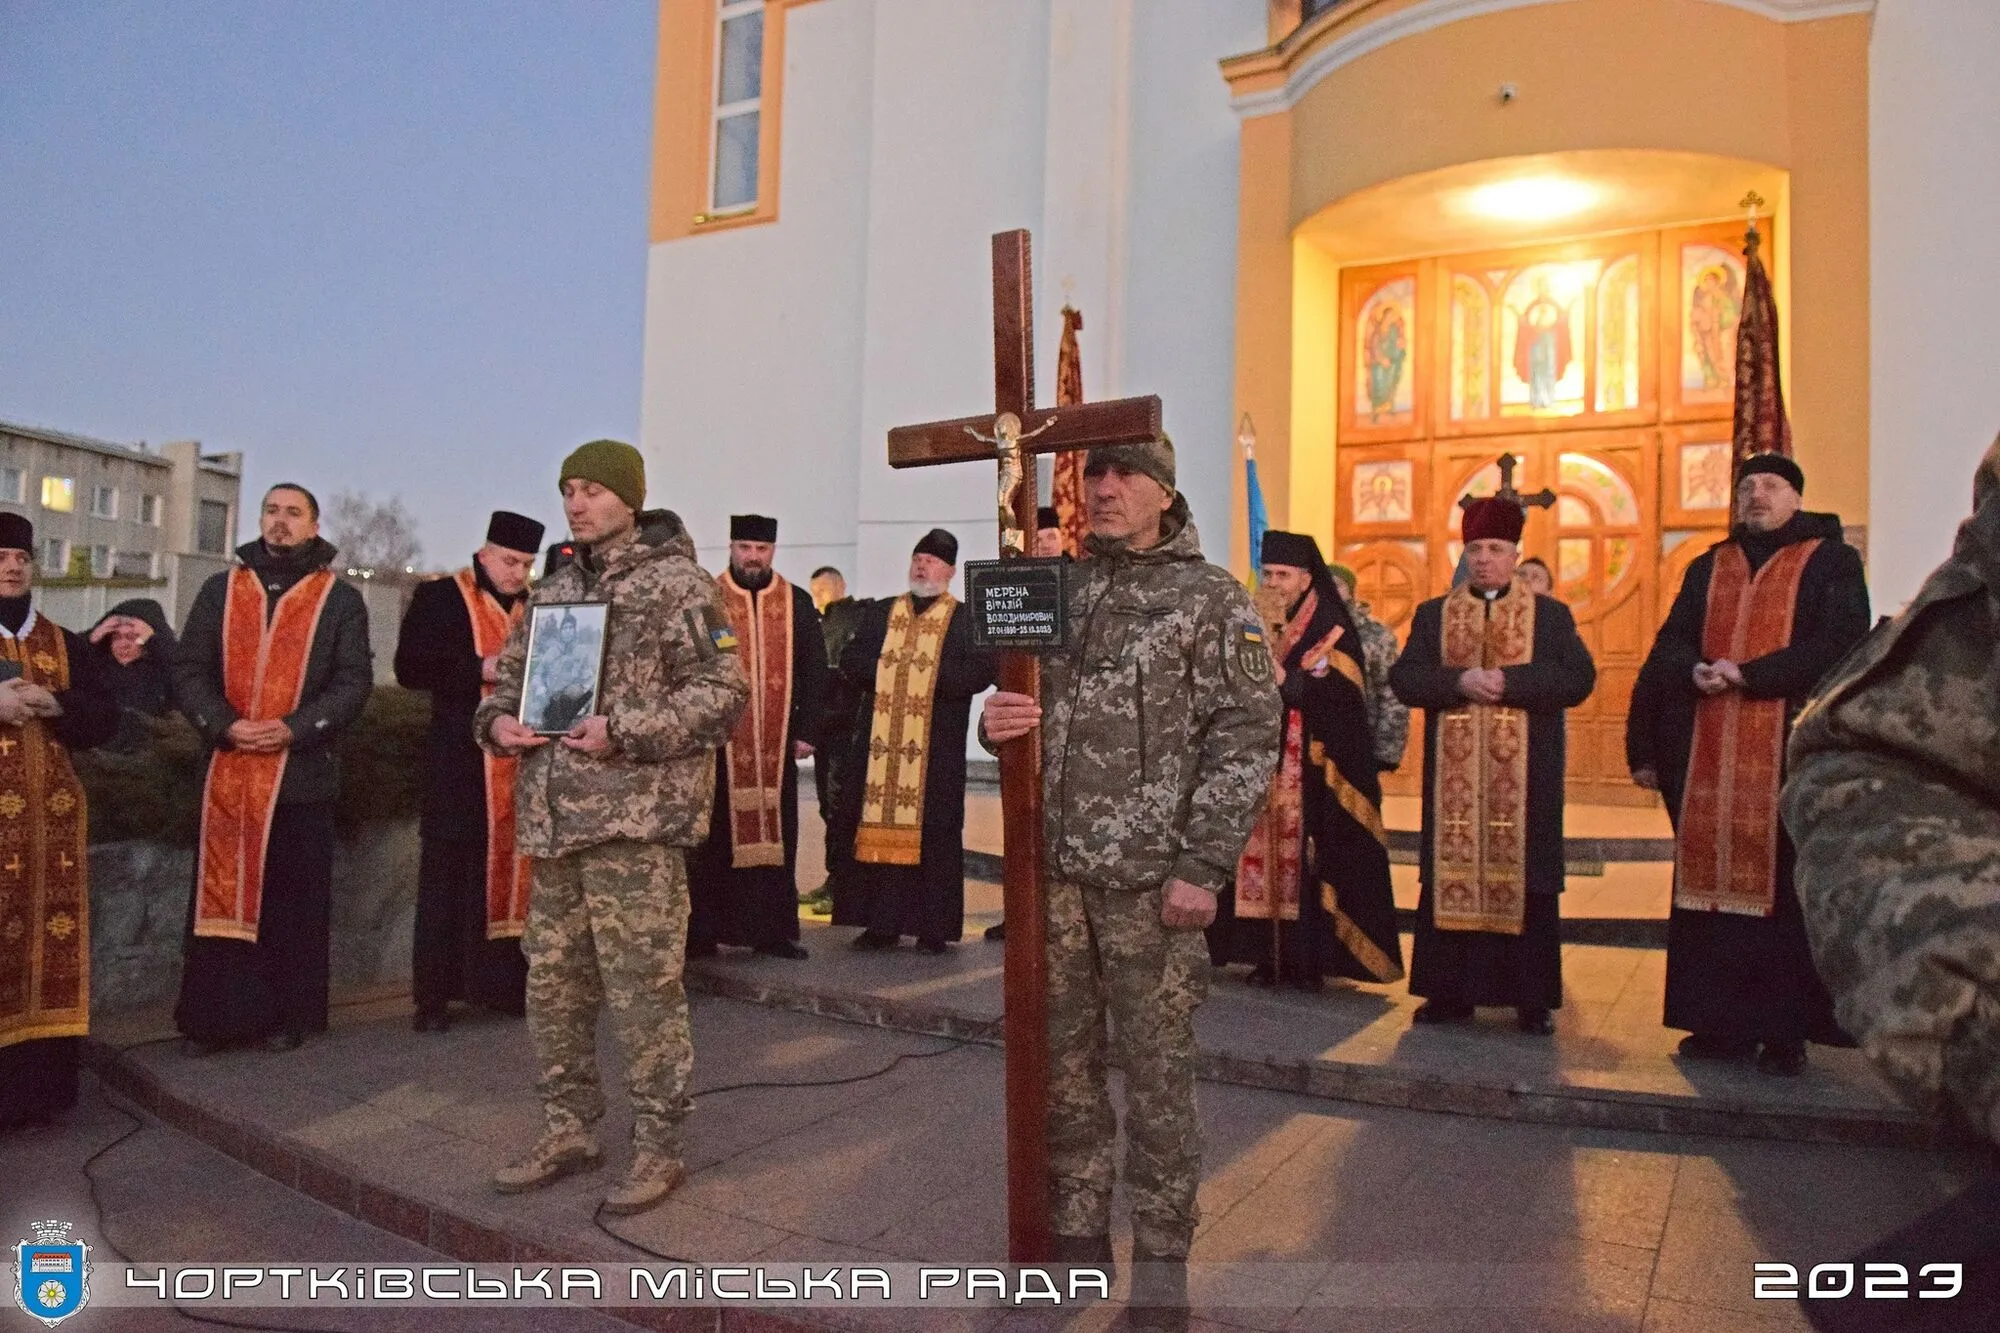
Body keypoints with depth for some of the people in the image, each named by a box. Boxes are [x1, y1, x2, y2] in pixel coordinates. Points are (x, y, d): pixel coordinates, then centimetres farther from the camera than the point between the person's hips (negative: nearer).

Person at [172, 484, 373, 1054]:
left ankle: (290, 1016, 14)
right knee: (221, 895, 5)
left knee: (296, 901, 5)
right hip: (227, 771, 2)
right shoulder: (220, 590, 11)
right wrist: (223, 725, -11)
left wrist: (293, 729, -15)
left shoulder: (340, 600, 4)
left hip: (304, 772, -2)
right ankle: (215, 1017, 15)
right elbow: (189, 669, 6)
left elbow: (354, 681, -2)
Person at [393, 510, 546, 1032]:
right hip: (462, 764, -4)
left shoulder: (536, 605, 14)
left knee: (514, 871, 6)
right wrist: (481, 668, -17)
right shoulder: (439, 597, 1)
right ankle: (434, 994, 7)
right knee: (450, 876, 0)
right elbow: (409, 667, -8)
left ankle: (504, 982, 16)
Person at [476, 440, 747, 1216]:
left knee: (643, 990, -2)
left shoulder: (677, 584, -5)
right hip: (554, 820, 7)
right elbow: (510, 675, 24)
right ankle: (568, 1131, 29)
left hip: (637, 819, -7)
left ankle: (657, 1147, 13)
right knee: (552, 985, 14)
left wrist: (624, 732, -20)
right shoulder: (554, 591, 17)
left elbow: (723, 691, -12)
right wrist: (497, 720, 1)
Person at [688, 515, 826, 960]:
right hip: (716, 740, -2)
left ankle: (772, 929, 13)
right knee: (715, 837, 2)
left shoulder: (797, 603, 9)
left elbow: (814, 670, 7)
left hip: (776, 741, 2)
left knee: (774, 834, 5)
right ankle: (702, 932, 10)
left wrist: (806, 730, 0)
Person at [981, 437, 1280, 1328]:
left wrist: (1204, 865, -14)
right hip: (1055, 867, 5)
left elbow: (1246, 738, -7)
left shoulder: (1211, 598, -2)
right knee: (1062, 1061, 13)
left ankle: (1161, 1259, 21)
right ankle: (1076, 1231, 30)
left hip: (1153, 875, -4)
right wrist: (995, 723, -6)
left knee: (1156, 1069, 4)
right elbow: (1016, 699, 19)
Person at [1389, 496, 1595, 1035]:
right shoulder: (1433, 615, 11)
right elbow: (1403, 677, -1)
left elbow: (1579, 677, -7)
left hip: (1525, 778, -1)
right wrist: (1459, 681, -17)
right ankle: (1449, 993, 13)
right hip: (1454, 776, 2)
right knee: (1449, 879, 4)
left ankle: (1532, 1000, 11)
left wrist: (1509, 682, -17)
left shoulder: (1551, 615, 7)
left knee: (1525, 881, 1)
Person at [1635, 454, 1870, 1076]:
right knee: (1711, 879, 4)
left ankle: (1786, 1031, 7)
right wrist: (1696, 672, -15)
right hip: (1707, 753, 4)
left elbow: (1841, 645, -8)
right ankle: (1721, 1023, 12)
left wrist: (1747, 675, -16)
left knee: (1783, 884, -2)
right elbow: (1668, 649, 7)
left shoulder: (1832, 563, 5)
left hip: (1792, 748, -3)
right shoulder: (1707, 569, 16)